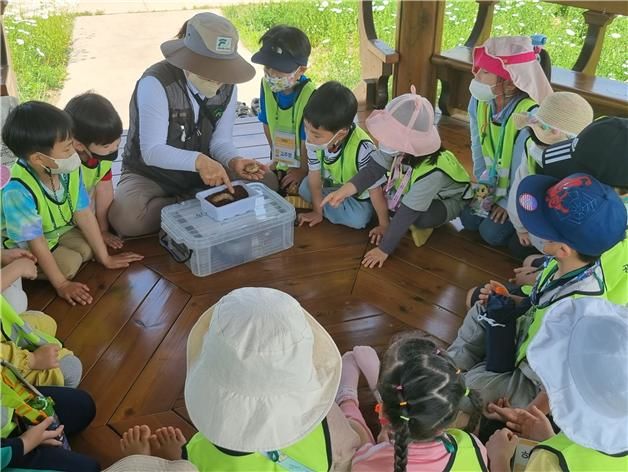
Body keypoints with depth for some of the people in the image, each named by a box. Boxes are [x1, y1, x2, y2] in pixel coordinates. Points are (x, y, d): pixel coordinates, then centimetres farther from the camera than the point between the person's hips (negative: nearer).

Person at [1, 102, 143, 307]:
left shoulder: (69, 170, -19)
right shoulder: (19, 191, -38)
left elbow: (84, 214, -11)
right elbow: (36, 242, -31)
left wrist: (105, 257, -6)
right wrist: (61, 285, -27)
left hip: (57, 231, 7)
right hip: (23, 246, -7)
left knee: (89, 248, -9)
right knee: (69, 264, -20)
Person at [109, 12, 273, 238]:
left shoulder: (227, 86, -9)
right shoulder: (156, 83, -27)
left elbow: (221, 140, -6)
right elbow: (151, 151, -30)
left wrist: (233, 161, -29)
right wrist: (198, 160, -46)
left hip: (204, 169, 5)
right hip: (150, 175, -4)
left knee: (266, 183, -13)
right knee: (125, 218, -35)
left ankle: (184, 205, -11)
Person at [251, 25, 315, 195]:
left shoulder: (309, 96, -32)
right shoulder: (267, 84, -14)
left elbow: (308, 139, -22)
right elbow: (267, 124, 0)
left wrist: (303, 170, -11)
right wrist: (276, 155, 6)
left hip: (306, 164, -5)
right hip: (282, 163, 5)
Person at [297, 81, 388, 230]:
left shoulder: (362, 149, -43)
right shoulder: (315, 138, -28)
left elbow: (375, 189, -31)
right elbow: (314, 173, -12)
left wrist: (384, 225, -21)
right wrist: (317, 211, -5)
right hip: (333, 182, 4)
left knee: (358, 219, -24)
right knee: (305, 190, -14)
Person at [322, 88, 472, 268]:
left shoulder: (431, 172, -42)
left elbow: (406, 214, -38)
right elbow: (373, 170, -23)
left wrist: (383, 250, -32)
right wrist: (343, 192, -39)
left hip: (447, 200, -6)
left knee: (419, 218, -37)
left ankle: (424, 226, -5)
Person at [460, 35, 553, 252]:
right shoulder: (479, 100, -16)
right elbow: (477, 145, -1)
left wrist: (510, 202, -16)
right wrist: (483, 182, 0)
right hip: (496, 182, 7)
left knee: (492, 232, -10)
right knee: (469, 219, 0)